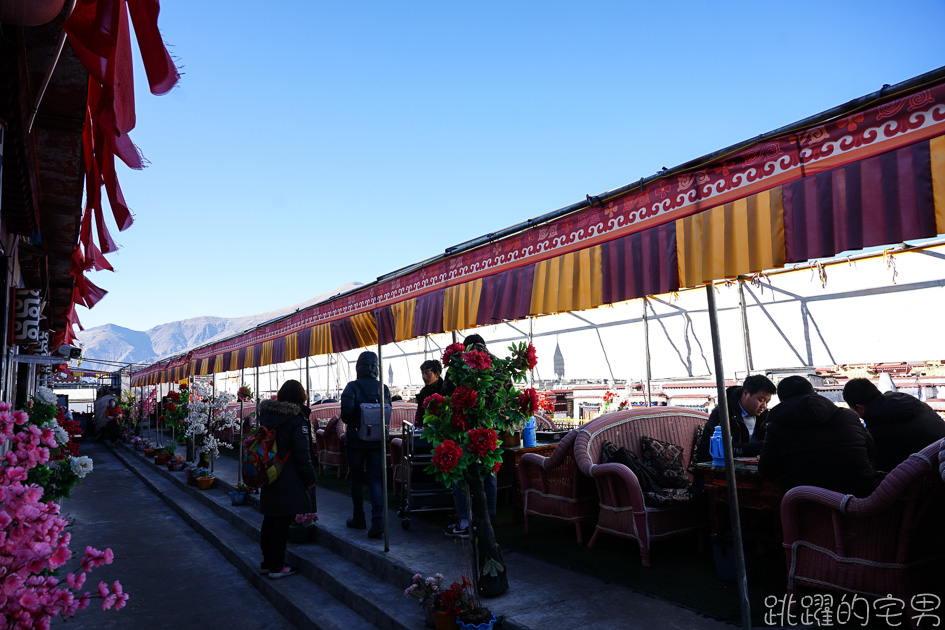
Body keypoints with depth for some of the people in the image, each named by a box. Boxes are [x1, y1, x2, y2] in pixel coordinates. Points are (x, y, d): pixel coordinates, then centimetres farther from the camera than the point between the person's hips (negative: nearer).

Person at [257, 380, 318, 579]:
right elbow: (302, 452, -17)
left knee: (270, 519, 16)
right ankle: (277, 567, 8)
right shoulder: (296, 417, -15)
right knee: (282, 522, 1)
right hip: (289, 479, -7)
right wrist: (310, 478, -8)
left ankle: (267, 562, 27)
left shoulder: (267, 414, 6)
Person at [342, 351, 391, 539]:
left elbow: (346, 413, -18)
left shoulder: (352, 387, -10)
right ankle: (378, 521, -10)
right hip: (377, 440, 2)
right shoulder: (383, 388, -1)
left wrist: (350, 422, 4)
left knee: (357, 479, 13)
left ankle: (359, 519, 23)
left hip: (355, 439, -2)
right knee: (375, 481, 4)